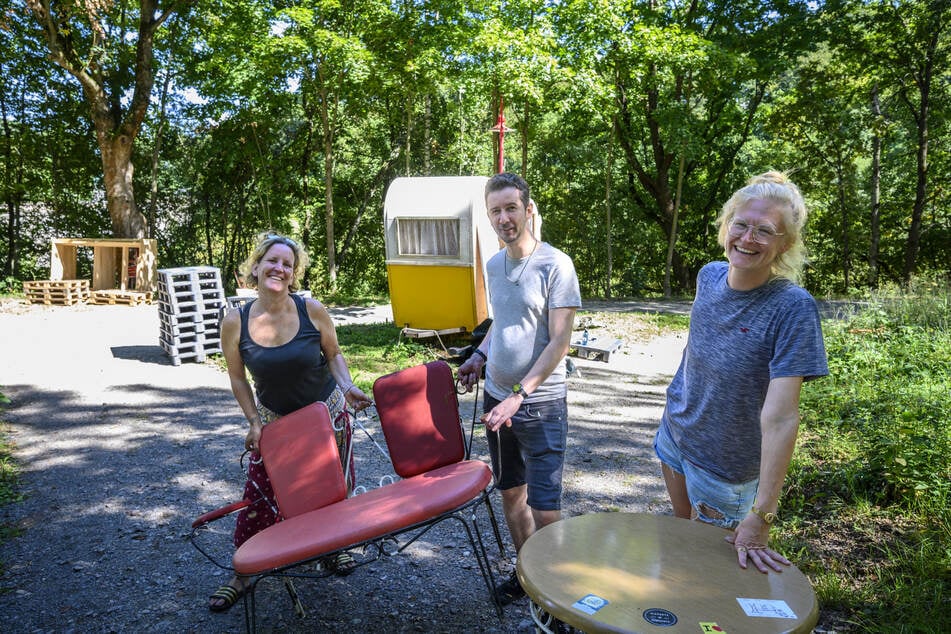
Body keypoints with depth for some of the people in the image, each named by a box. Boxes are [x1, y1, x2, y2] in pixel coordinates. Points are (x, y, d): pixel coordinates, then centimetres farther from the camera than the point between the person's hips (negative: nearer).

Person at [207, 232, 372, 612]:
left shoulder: (312, 311, -16)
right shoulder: (235, 323, -14)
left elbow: (333, 355, -1)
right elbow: (238, 378, -1)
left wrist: (348, 387, -17)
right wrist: (254, 421, -6)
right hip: (274, 420, 0)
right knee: (259, 495, 0)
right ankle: (241, 575, 22)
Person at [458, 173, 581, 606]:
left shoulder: (555, 264, -13)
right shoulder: (493, 265, 7)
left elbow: (560, 341, -16)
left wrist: (520, 395, -20)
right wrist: (480, 355, 6)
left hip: (541, 403, -6)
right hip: (497, 398, 7)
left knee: (544, 505, -2)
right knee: (510, 491, 17)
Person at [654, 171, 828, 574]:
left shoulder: (792, 308, -28)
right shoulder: (709, 277, -9)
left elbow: (779, 416, -32)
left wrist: (761, 516, -33)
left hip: (726, 464, -5)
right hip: (674, 436, 6)